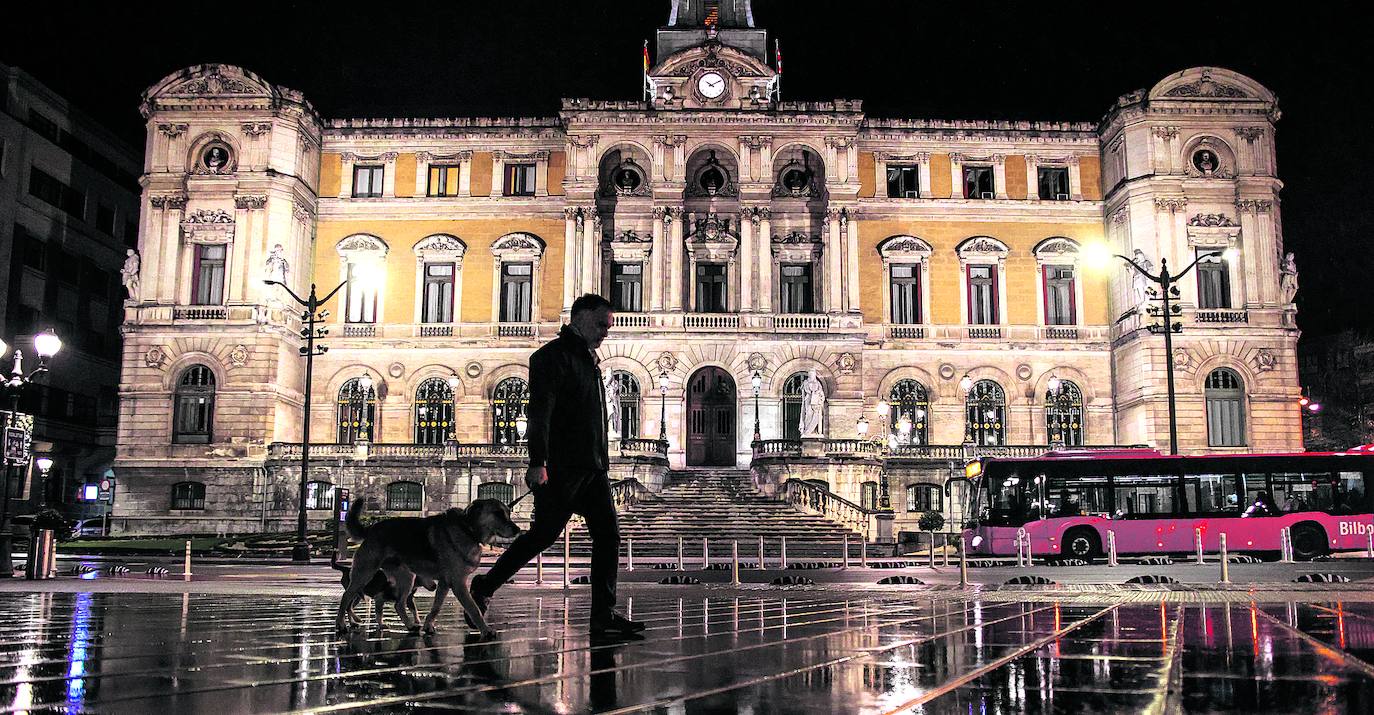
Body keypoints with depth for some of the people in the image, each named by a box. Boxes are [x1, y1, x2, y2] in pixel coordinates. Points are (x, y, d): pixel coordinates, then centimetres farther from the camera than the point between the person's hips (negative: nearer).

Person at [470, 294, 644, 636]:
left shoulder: (589, 360, 21)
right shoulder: (552, 356, -8)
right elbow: (539, 411, -18)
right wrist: (538, 463, -26)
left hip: (592, 467, 9)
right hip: (561, 467, -9)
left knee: (608, 534, 3)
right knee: (544, 532, -4)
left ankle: (604, 614, 6)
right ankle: (483, 587, 12)